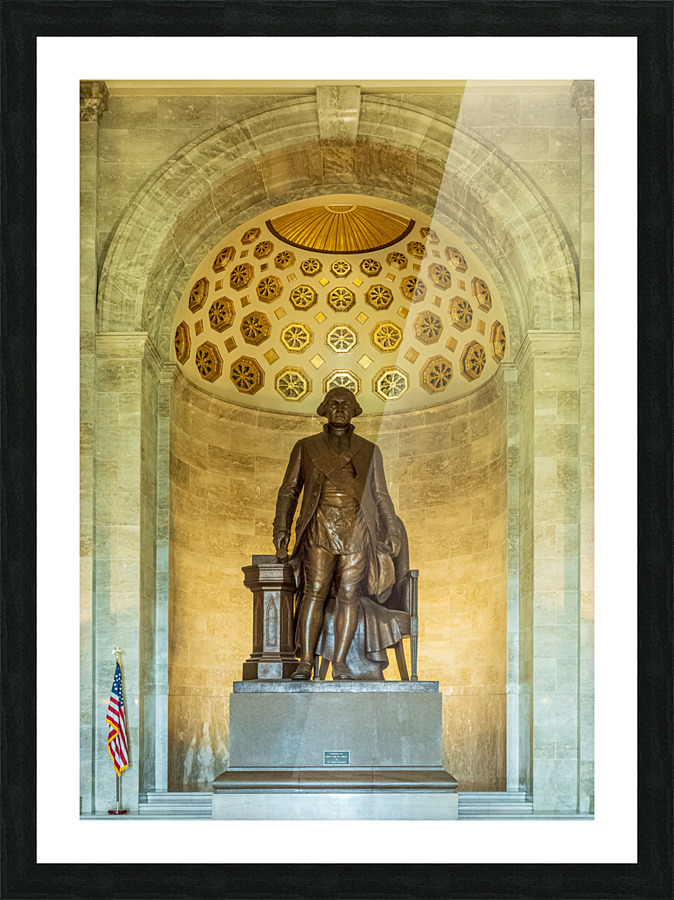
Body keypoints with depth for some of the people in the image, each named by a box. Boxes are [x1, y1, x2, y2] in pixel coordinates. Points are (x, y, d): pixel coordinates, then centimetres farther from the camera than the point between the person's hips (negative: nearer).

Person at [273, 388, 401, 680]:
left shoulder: (369, 451, 14)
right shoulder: (306, 448, 12)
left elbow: (380, 495, 16)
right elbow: (289, 490, 13)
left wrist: (391, 530, 7)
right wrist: (281, 529, 3)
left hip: (356, 531, 1)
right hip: (319, 530, -1)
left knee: (348, 596, -3)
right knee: (314, 593, -9)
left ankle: (339, 663, 2)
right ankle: (305, 662, -6)